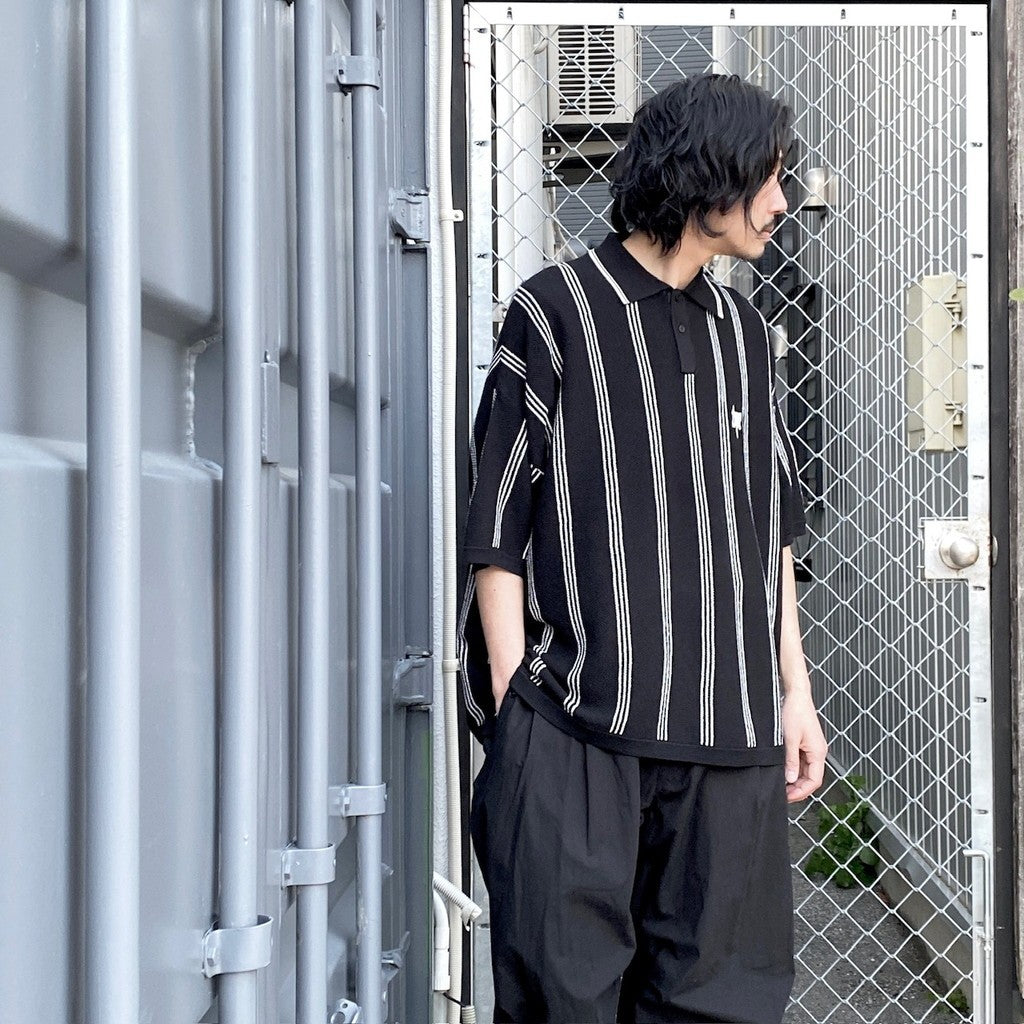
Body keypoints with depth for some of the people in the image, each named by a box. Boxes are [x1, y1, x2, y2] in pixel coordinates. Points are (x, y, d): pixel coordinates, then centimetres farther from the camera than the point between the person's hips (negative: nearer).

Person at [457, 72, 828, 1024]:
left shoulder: (743, 330, 17)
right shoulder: (557, 311, 0)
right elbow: (498, 527, -2)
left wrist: (794, 691, 17)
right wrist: (514, 700, -8)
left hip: (727, 732, 5)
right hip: (577, 730, -5)